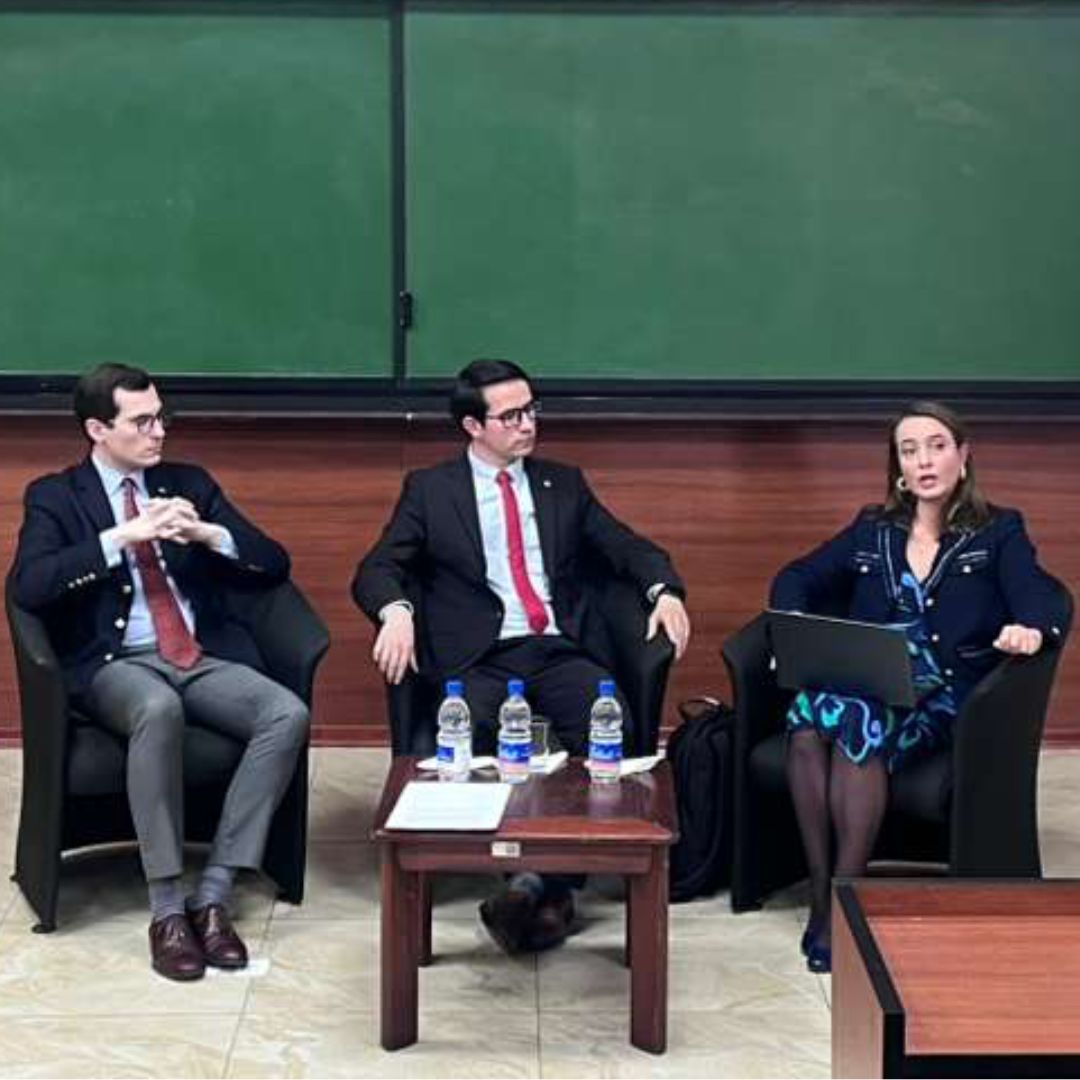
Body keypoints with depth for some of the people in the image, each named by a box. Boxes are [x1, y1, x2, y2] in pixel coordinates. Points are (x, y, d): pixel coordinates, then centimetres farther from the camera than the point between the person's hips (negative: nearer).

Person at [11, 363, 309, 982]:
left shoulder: (190, 484, 16)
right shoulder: (55, 497, 6)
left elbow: (274, 565, 10)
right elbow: (29, 588, -13)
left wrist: (207, 533, -9)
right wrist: (122, 536, -19)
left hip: (205, 657, 4)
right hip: (115, 665, -4)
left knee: (289, 715, -26)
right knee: (159, 709, -39)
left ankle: (213, 896, -21)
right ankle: (167, 908, -28)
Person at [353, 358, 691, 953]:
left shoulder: (564, 485, 22)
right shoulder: (430, 490, 13)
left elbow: (628, 547, 19)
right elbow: (376, 569, 4)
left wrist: (664, 590, -3)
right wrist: (395, 610, -19)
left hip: (560, 650, 2)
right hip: (480, 657, -2)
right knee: (470, 732, -34)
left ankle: (542, 880, -25)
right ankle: (550, 884, -22)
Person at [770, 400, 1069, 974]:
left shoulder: (999, 532, 9)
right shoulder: (873, 530, 20)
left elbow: (1042, 600, -6)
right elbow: (798, 577, 19)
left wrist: (1031, 631, -32)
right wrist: (792, 624, -5)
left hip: (943, 694, -3)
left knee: (860, 721, -36)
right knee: (809, 715, -33)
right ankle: (820, 892, -28)